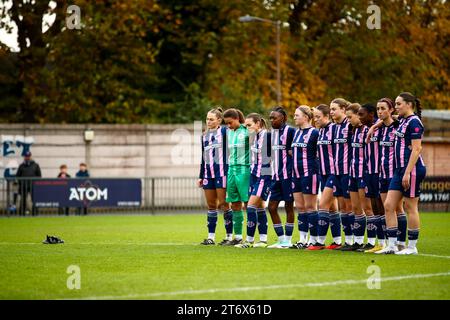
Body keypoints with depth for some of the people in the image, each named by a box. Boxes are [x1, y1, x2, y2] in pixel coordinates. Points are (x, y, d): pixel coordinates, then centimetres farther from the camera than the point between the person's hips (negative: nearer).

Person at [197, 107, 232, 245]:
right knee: (211, 205, 6)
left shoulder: (224, 131, -3)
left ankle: (229, 236, 1)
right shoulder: (204, 135, 17)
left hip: (221, 171, -6)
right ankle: (211, 237, 9)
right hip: (208, 172, 6)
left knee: (223, 204, -5)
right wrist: (201, 176, 19)